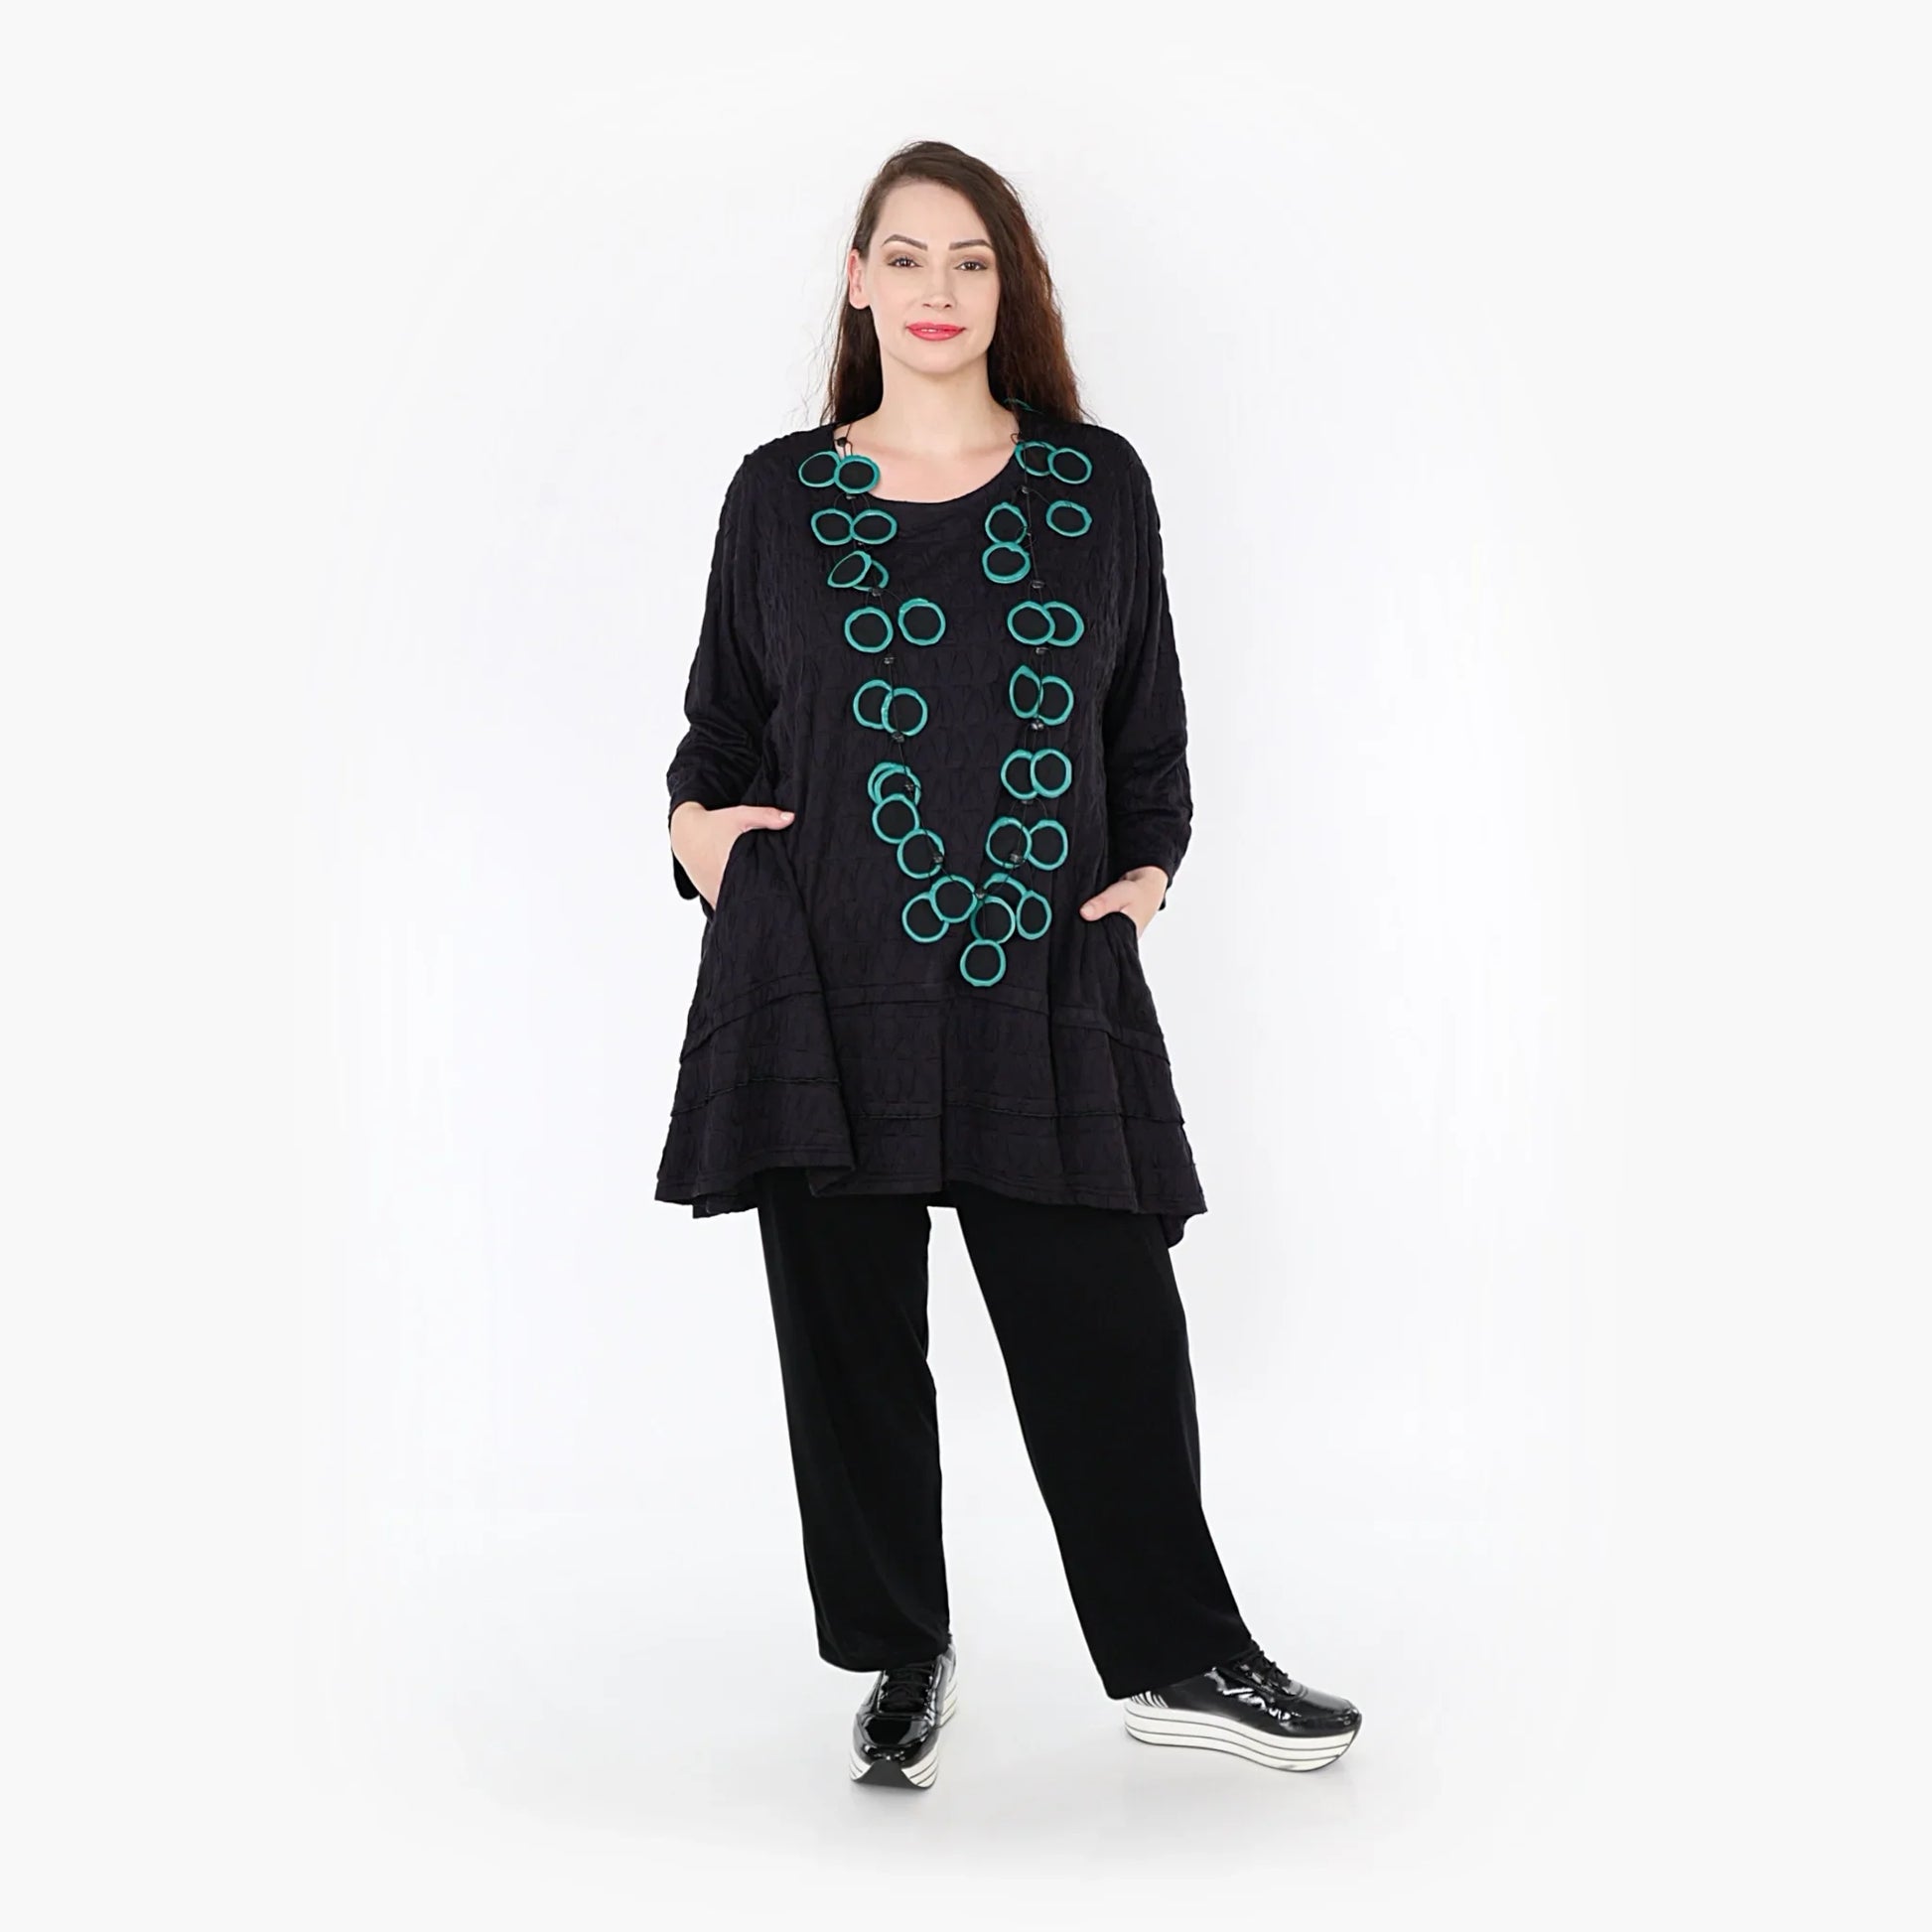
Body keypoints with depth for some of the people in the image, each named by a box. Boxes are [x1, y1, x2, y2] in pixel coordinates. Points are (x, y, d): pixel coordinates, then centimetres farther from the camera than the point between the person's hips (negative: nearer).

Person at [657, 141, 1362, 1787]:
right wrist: (697, 818, -2)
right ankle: (905, 1656, 24)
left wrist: (1148, 867, 0)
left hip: (1047, 976, 0)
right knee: (850, 1329, 6)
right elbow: (722, 715, 17)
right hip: (827, 979, 0)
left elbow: (1152, 723, 15)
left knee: (1109, 1322, 1)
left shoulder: (1095, 483, 11)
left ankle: (1177, 1660, 19)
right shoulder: (782, 494, 10)